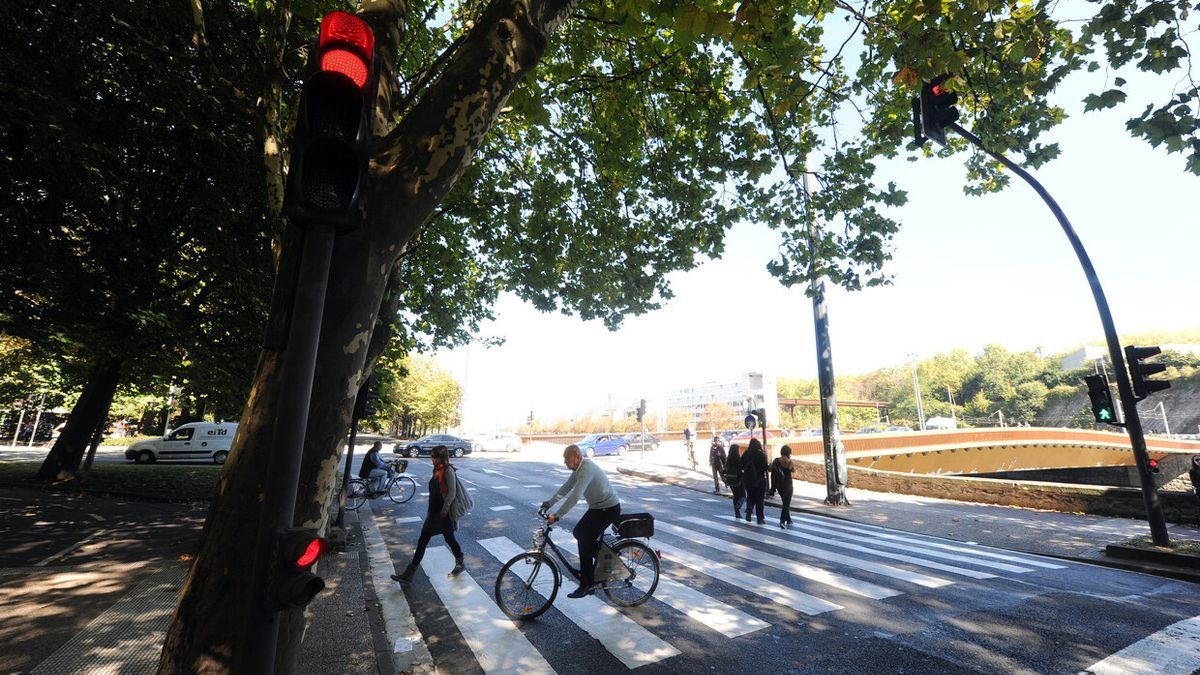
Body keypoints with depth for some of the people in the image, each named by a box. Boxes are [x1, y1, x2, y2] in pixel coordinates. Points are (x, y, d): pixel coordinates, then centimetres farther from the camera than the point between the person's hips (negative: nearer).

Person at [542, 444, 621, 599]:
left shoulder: (586, 469, -27)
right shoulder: (578, 469, 4)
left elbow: (575, 496, -35)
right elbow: (566, 487, 11)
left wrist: (557, 515, -35)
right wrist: (549, 502, 5)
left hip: (608, 509, -10)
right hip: (598, 507, 10)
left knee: (585, 541, -8)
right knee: (579, 533, 12)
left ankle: (587, 584, 4)